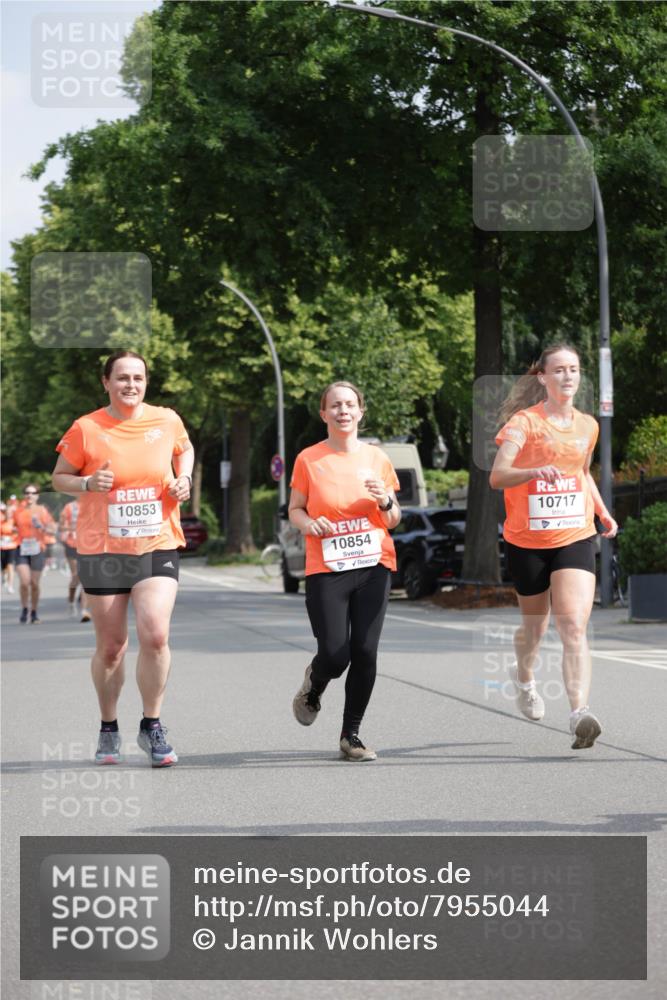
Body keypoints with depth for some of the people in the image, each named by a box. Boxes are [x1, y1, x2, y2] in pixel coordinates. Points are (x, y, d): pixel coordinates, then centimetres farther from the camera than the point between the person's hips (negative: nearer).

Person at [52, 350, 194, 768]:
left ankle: (152, 726, 0)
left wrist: (183, 479, 4)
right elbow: (59, 477, 6)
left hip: (158, 547, 1)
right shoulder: (86, 429, -5)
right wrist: (87, 483, -14)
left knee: (155, 634, -16)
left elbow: (185, 449, 24)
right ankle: (109, 729, 26)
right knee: (111, 646, 6)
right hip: (102, 550, -1)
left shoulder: (167, 420, 2)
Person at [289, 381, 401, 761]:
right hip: (326, 569, -2)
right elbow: (295, 510, 10)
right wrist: (308, 523, -12)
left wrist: (386, 502, -7)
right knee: (334, 656, -9)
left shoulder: (377, 458, 8)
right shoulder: (309, 460, 1)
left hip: (373, 566, 2)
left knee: (365, 652, -5)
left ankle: (351, 734, 10)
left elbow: (393, 521, 15)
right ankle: (313, 687, 29)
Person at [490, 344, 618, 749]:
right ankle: (524, 678, 47)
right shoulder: (524, 422, -8)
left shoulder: (587, 426, 7)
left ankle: (580, 713, -25)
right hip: (527, 541, -2)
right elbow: (497, 476, -21)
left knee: (574, 628, -15)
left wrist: (603, 511, 17)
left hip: (575, 538, 2)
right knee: (535, 625, 15)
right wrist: (536, 470, -38)